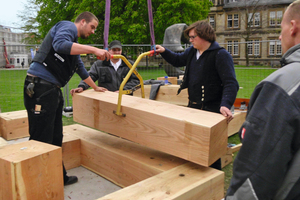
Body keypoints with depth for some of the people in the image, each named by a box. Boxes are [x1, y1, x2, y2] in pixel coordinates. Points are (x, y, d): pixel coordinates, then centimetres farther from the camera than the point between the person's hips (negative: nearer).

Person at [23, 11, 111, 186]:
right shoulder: (68, 26, -2)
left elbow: (81, 68, 39)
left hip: (53, 90, 10)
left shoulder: (74, 42, 27)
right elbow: (60, 45, -26)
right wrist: (93, 50, -26)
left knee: (56, 139, 14)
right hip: (40, 88, -10)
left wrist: (95, 87, 47)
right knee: (41, 141, -8)